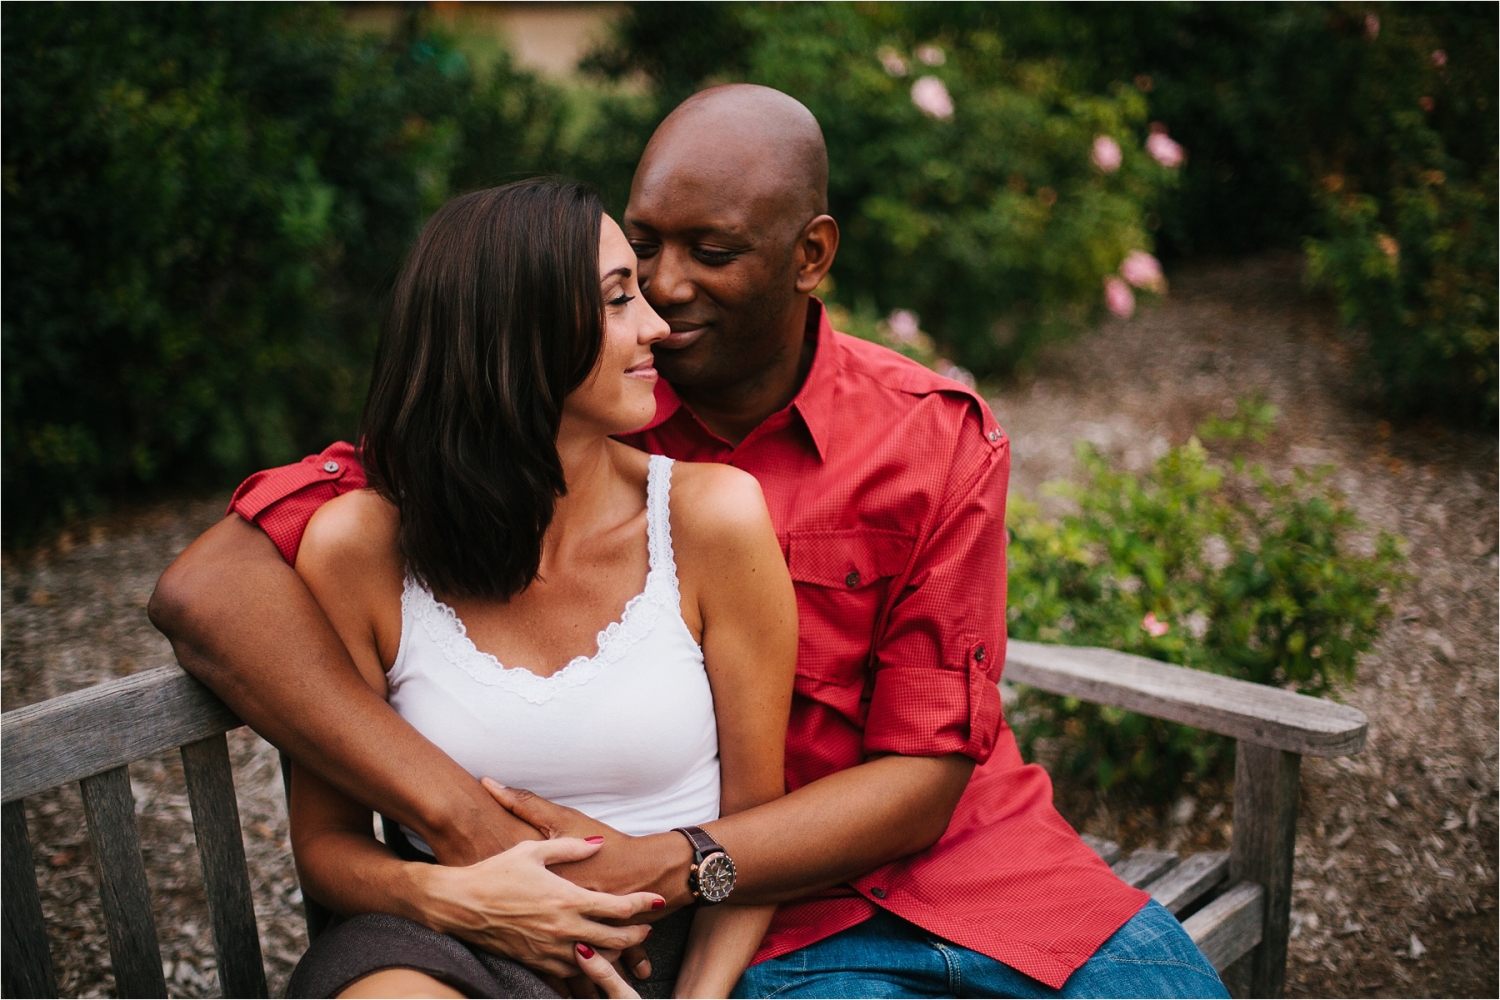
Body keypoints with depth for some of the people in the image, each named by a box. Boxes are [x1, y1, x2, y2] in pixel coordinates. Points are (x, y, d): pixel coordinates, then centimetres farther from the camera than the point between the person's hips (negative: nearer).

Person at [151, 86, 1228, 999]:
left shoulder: (940, 443, -6)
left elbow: (924, 778, -6)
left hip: (978, 862, 2)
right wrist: (466, 824, -27)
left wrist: (660, 866, -20)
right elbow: (211, 586, -17)